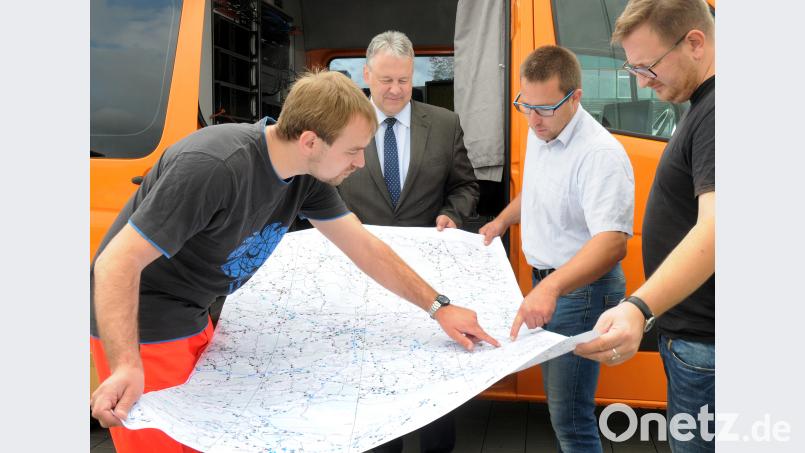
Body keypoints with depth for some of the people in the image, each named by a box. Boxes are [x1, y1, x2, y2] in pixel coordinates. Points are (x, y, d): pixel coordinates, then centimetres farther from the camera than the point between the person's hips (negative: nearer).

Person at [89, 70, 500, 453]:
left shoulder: (307, 172, -7)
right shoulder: (214, 167, -33)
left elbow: (364, 247, 2)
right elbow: (118, 261, -30)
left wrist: (438, 308, 2)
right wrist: (127, 367, -41)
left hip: (192, 321, 8)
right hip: (139, 328, -7)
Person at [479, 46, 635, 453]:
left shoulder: (600, 154, -25)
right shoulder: (539, 132, 4)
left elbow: (612, 242, -34)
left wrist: (551, 287, -46)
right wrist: (504, 219, 11)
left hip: (582, 288, -9)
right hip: (547, 283, 9)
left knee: (569, 415, -5)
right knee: (555, 393, 21)